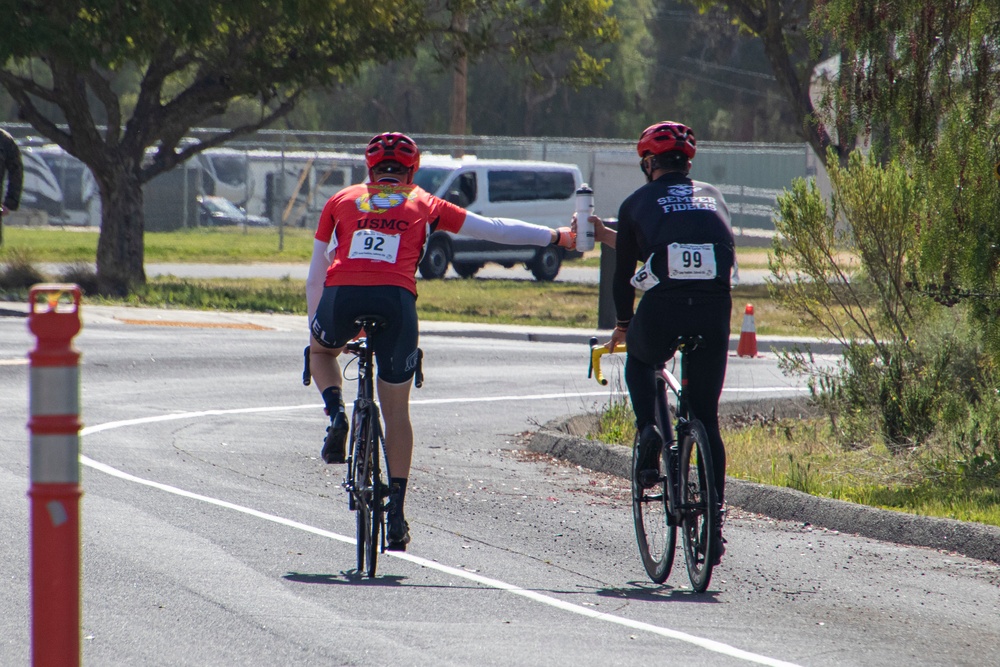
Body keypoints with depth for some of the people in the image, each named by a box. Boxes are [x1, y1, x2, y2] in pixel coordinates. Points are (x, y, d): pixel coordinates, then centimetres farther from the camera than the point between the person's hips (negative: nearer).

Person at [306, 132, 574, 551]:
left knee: (321, 351, 35)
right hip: (395, 298, 0)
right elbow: (494, 229, 23)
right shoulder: (422, 205, 23)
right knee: (396, 412, 13)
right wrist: (555, 237, 31)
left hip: (341, 294, 0)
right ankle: (396, 512, 10)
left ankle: (336, 413, 7)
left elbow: (316, 273, 27)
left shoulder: (342, 201, 26)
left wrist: (316, 321, 38)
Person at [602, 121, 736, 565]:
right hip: (715, 308, 2)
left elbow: (624, 271, 18)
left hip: (663, 309, -2)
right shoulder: (713, 197, 24)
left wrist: (622, 324, 36)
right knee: (706, 419, 12)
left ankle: (648, 429, 10)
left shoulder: (638, 203, 14)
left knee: (639, 360, 34)